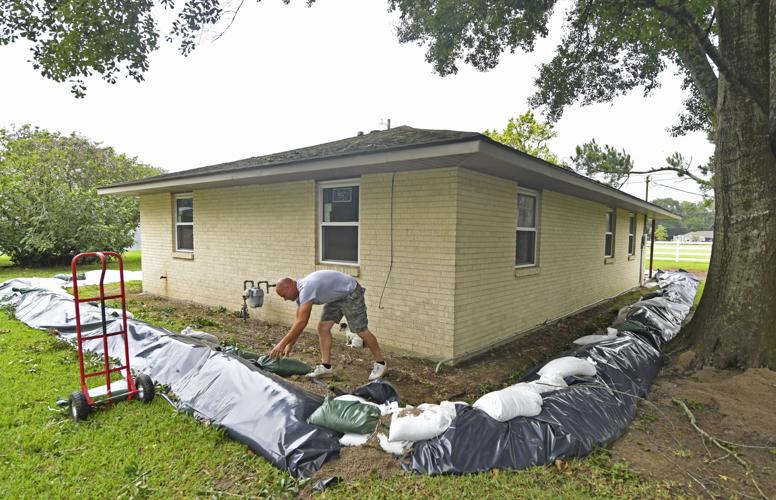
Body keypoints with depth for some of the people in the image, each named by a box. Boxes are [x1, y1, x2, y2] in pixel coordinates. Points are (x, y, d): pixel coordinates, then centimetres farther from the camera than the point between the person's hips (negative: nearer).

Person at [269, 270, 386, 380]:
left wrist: (282, 344, -30)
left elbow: (301, 323, -34)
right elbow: (298, 322, 7)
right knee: (323, 328, 0)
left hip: (351, 293, -9)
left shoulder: (305, 289, -30)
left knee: (360, 330, -7)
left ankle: (380, 362, 9)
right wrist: (289, 345, 3)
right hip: (336, 297, 10)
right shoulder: (299, 291, 1)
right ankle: (326, 366, 5)